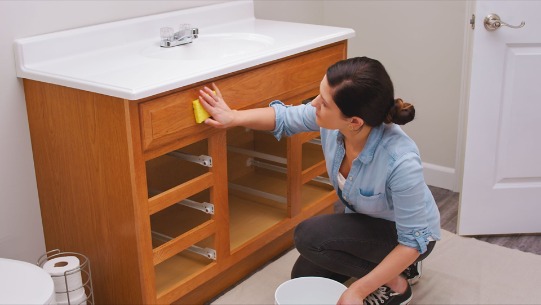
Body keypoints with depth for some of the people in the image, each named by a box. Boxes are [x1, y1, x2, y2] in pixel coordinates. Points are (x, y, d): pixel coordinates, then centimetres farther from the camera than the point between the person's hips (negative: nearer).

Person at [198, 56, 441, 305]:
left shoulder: (401, 161, -41)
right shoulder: (330, 119, -25)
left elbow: (413, 240, -31)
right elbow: (284, 118, -3)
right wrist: (234, 117, -12)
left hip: (401, 234, -6)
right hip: (363, 221, 7)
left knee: (309, 236, -24)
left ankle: (395, 284, -4)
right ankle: (391, 264, 23)